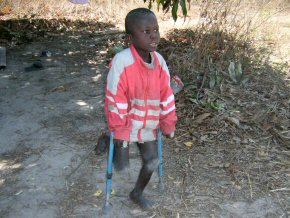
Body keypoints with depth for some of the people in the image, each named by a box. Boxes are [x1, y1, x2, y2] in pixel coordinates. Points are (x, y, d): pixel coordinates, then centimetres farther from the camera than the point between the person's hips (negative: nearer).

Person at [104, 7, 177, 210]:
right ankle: (111, 141, 38)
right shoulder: (122, 61, -27)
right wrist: (119, 129, -16)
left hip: (148, 124, 5)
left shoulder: (159, 60, -9)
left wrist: (168, 123, 3)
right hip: (126, 123, -5)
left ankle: (138, 193, 38)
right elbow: (116, 99, -21)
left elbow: (166, 95, 0)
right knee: (122, 166, 5)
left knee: (152, 162, 11)